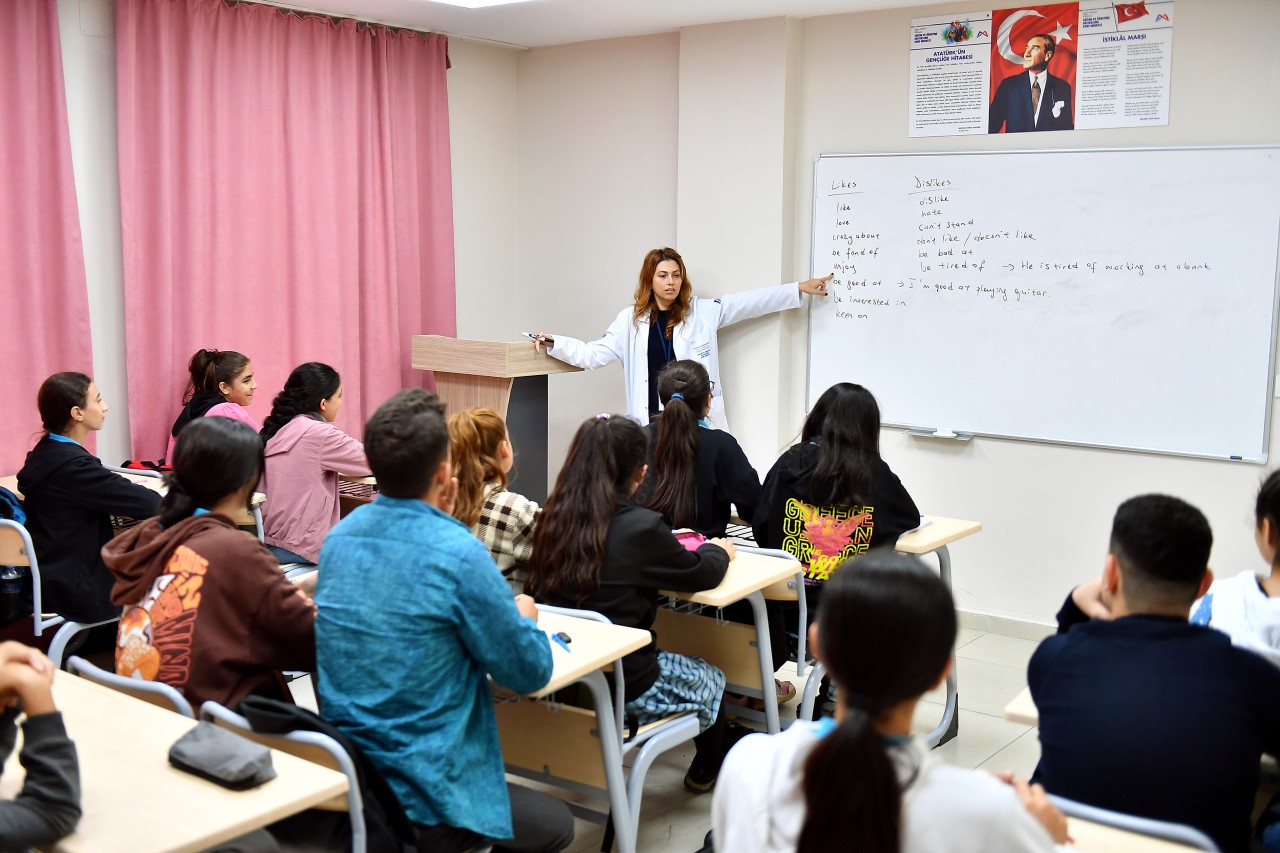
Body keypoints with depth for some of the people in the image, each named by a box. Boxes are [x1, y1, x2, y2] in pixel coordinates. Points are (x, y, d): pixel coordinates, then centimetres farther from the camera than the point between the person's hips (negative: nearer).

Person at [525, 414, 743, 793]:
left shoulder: (555, 517, -4)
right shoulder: (641, 527, -20)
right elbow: (703, 574, -5)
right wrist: (718, 550, 18)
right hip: (621, 684, -6)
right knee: (711, 680, 25)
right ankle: (707, 772, 50)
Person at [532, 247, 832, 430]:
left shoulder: (703, 312, 6)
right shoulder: (631, 319, 6)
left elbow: (750, 302, 6)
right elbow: (594, 354, 4)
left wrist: (799, 288, 4)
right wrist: (553, 343, -7)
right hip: (651, 424, 0)